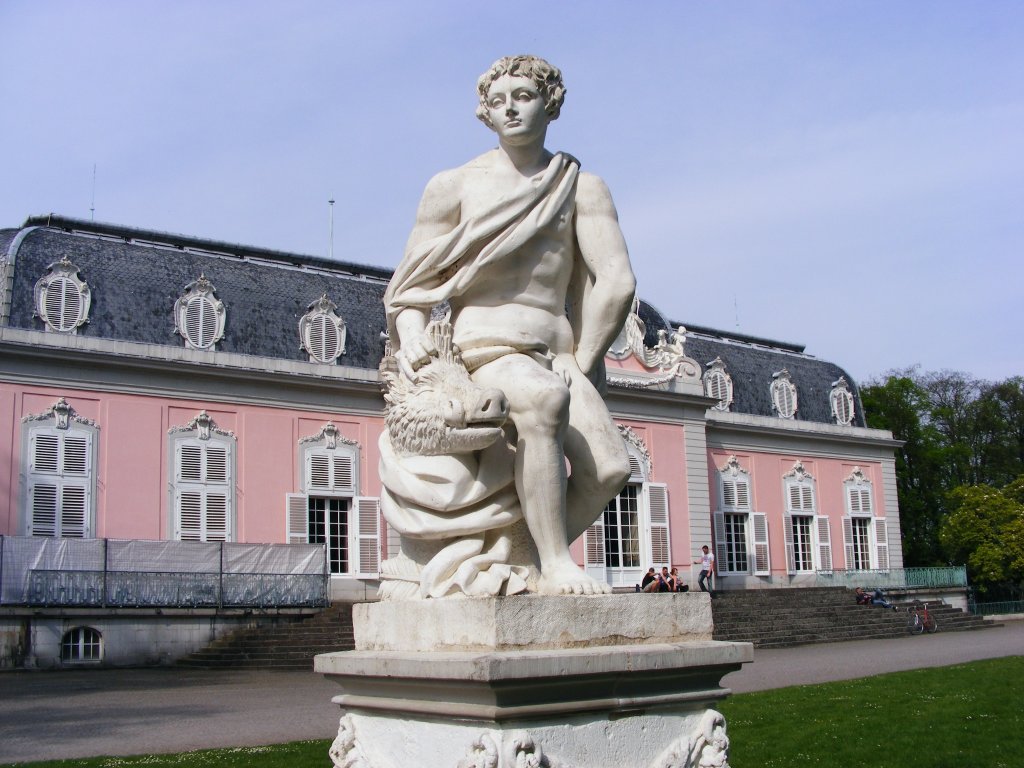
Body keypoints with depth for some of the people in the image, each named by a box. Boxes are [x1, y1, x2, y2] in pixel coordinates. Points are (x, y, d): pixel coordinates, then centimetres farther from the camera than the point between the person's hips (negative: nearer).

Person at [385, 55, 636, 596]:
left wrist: (579, 365, -2)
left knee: (608, 467, -24)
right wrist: (412, 335, -12)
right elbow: (414, 282, 9)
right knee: (545, 400, -38)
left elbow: (617, 282, 5)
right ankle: (556, 565, -32)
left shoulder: (582, 188, 13)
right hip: (482, 348, -3)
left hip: (557, 353, 3)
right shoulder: (453, 186, 10)